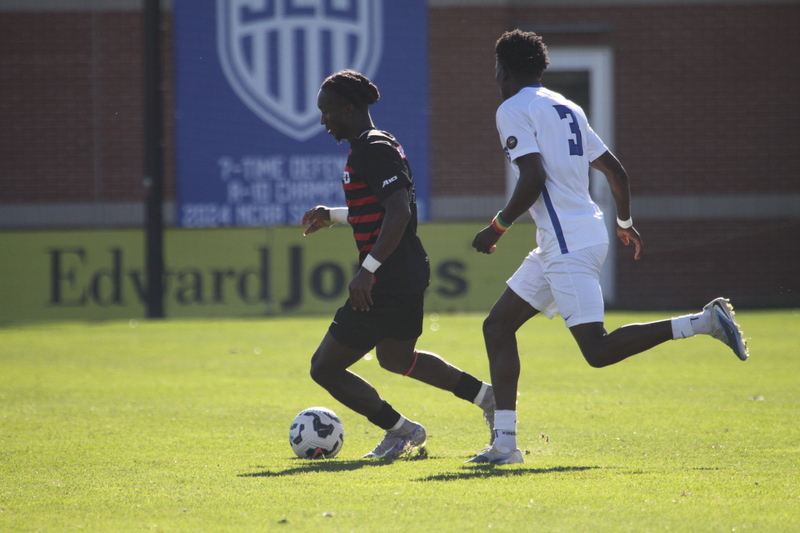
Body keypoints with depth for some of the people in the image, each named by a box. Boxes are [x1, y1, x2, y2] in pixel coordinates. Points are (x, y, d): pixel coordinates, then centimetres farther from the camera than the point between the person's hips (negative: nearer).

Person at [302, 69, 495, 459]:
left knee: (325, 368, -3)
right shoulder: (373, 146, 14)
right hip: (408, 275, 11)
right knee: (396, 358, 31)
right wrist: (334, 215, 24)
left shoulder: (372, 151, -18)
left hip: (387, 283, -11)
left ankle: (400, 431, 6)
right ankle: (487, 396, 32)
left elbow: (398, 212, -27)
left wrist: (368, 269, -29)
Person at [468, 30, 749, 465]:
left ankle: (703, 323, -17)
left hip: (569, 245, -10)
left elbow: (533, 180, -17)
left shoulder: (513, 110, -6)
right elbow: (614, 170, 22)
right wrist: (625, 223, 37)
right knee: (497, 325, 12)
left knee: (597, 350, -14)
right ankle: (504, 443, 7)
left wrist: (497, 228, -6)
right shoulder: (567, 109, 19)